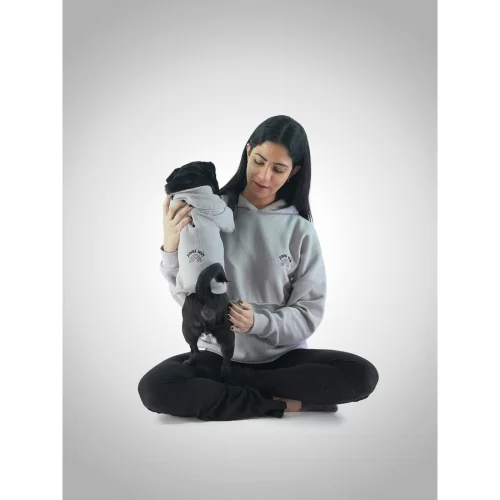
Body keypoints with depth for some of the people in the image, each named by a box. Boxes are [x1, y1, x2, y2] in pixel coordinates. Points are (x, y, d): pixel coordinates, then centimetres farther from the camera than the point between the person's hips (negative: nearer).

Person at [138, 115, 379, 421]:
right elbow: (190, 299, -2)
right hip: (219, 354, 0)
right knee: (155, 388, -28)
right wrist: (172, 249, -19)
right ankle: (287, 404, -17)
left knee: (362, 375, -24)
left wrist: (258, 322, -21)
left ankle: (220, 387, -14)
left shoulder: (300, 229, -2)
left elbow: (309, 314, -4)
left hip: (284, 356, 1)